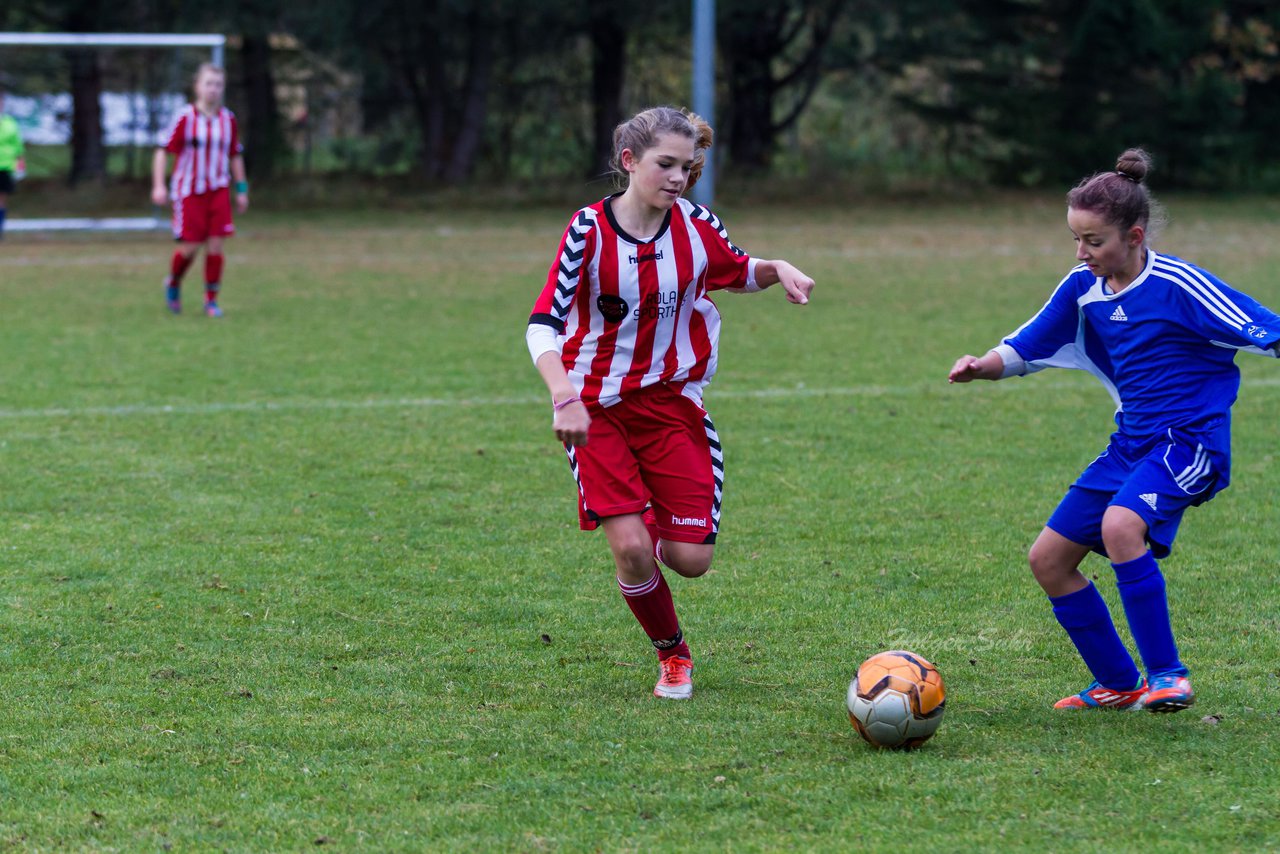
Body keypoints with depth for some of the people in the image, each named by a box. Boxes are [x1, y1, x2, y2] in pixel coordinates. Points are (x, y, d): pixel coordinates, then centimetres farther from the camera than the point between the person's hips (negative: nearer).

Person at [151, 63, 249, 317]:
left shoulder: (228, 120, 4)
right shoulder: (185, 118, -9)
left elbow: (235, 155, 15)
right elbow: (163, 150, -6)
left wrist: (241, 189, 14)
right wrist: (159, 185, -14)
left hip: (218, 191, 3)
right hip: (188, 191, -3)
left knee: (215, 245, -5)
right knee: (190, 247, -3)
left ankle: (211, 300, 5)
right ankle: (173, 283, 27)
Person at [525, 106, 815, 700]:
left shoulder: (695, 226, -4)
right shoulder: (590, 230, -15)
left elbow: (738, 274, 17)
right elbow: (542, 323, -17)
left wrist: (778, 270, -6)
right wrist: (564, 397, -33)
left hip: (672, 402, 3)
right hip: (596, 410, -3)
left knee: (691, 559, -6)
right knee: (631, 551, -15)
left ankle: (654, 528, 32)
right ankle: (671, 655, 12)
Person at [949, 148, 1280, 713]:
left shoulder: (1176, 285, -15)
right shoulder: (1083, 289, 4)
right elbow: (1022, 351, 11)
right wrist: (983, 366, -9)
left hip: (1189, 441, -8)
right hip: (1130, 445, 8)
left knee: (1120, 525, -34)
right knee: (1048, 559, 6)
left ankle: (1166, 674, -22)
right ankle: (1118, 684, 20)